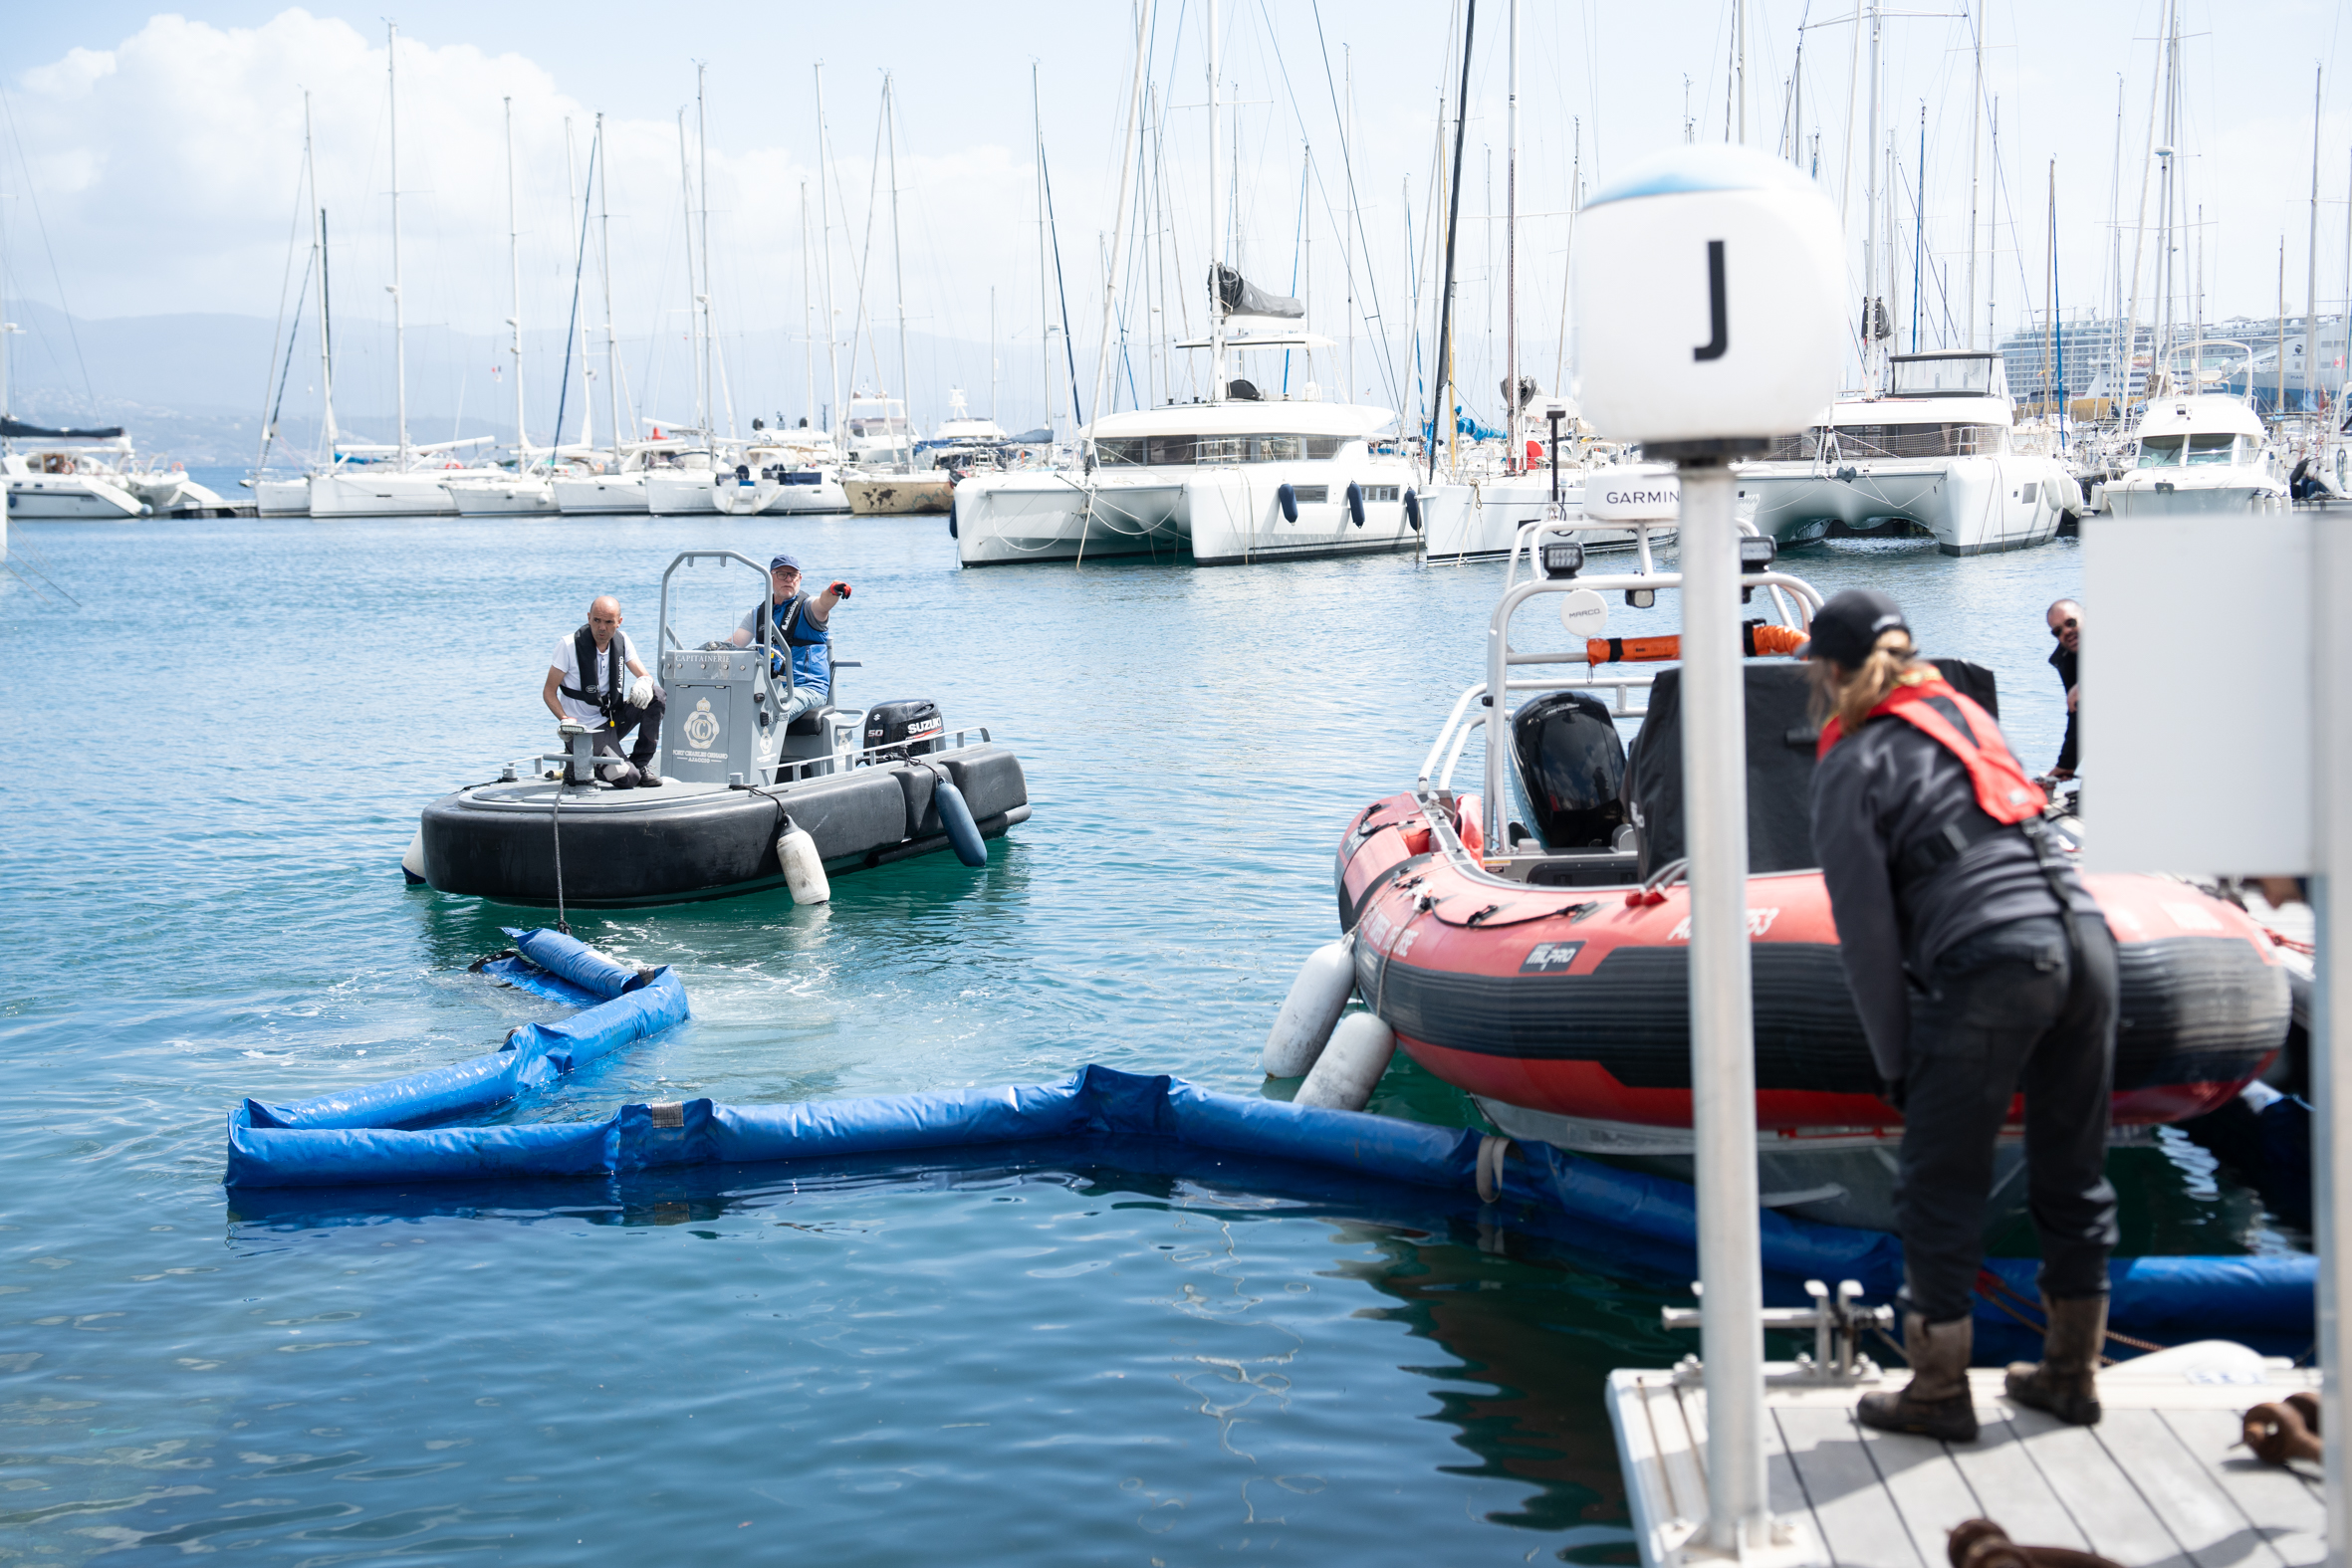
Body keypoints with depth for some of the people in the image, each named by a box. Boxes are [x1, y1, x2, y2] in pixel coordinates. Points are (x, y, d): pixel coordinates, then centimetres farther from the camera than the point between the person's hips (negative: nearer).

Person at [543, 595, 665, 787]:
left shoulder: (621, 641, 1)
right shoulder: (569, 646, -14)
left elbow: (645, 676, 1)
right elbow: (549, 692, -9)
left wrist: (644, 683, -25)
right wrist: (565, 720, -26)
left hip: (614, 718, 6)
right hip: (586, 728, -6)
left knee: (656, 695, -17)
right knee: (628, 779, -22)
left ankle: (641, 763, -4)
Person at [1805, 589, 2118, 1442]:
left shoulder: (1853, 763, 3)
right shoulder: (1967, 715, 22)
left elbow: (1867, 927, 0)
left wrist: (1896, 1061, 6)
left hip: (1989, 965, -7)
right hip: (2083, 941, 7)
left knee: (1940, 1188, 6)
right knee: (2073, 1174, 17)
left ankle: (1939, 1392, 13)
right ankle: (2071, 1374, 28)